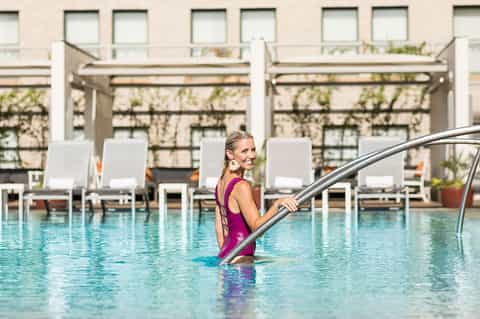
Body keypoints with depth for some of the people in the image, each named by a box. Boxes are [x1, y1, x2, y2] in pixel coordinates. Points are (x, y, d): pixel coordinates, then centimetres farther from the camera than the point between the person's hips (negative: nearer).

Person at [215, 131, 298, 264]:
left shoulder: (221, 181, 11)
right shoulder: (241, 186, -16)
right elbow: (256, 226, -24)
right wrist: (277, 204, -33)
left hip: (225, 255, 9)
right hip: (240, 257, -9)